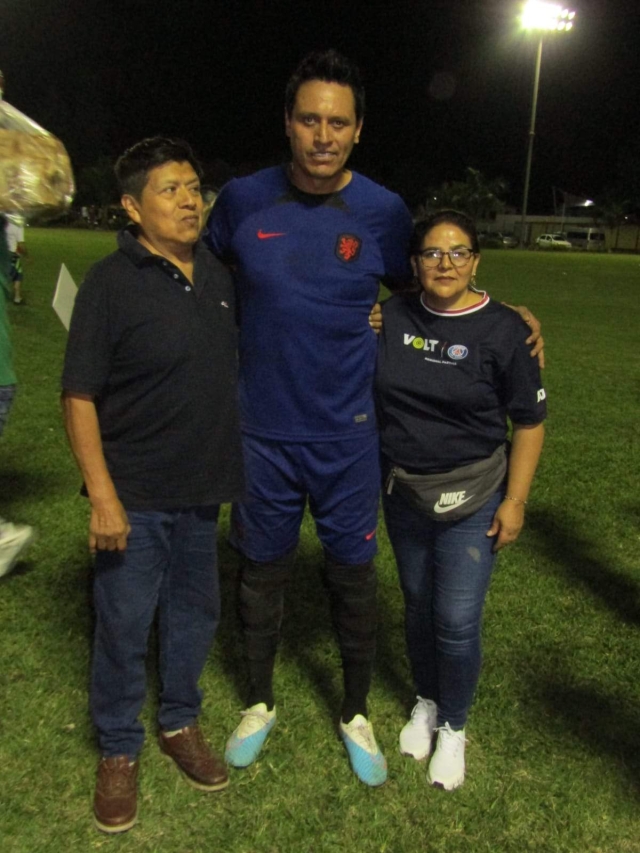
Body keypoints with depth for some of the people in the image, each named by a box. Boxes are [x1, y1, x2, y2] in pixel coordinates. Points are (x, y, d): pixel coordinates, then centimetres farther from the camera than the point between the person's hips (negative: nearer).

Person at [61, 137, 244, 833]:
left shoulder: (218, 276, 5)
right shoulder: (111, 283, -13)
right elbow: (79, 396, -13)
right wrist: (102, 498, -17)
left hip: (202, 489, 6)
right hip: (136, 495, -5)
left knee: (195, 611, 18)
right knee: (124, 626, 7)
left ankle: (180, 723, 41)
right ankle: (118, 751, 30)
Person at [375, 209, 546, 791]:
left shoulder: (503, 329, -12)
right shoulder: (393, 318, -3)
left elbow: (530, 422, -8)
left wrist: (515, 501, -9)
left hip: (472, 497, -3)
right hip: (404, 492, 4)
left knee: (457, 621, 0)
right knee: (418, 606, 17)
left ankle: (453, 727, 26)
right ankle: (425, 703, 42)